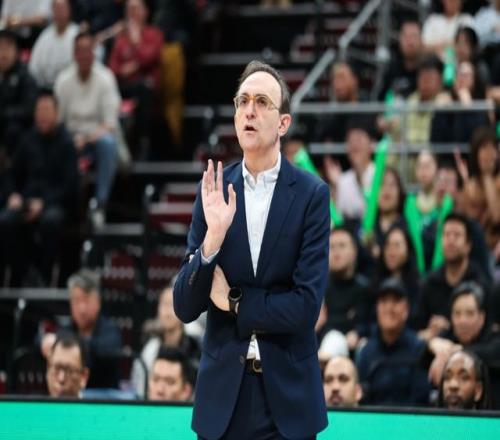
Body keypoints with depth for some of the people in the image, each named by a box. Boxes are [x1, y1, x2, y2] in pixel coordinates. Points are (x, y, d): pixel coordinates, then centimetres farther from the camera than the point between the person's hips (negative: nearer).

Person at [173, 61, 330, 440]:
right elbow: (185, 308, -3)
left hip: (288, 394, -2)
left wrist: (234, 301, -6)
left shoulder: (312, 194, -6)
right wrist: (212, 238, -17)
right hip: (222, 390, 2)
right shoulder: (215, 190, 1)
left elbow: (306, 306, -12)